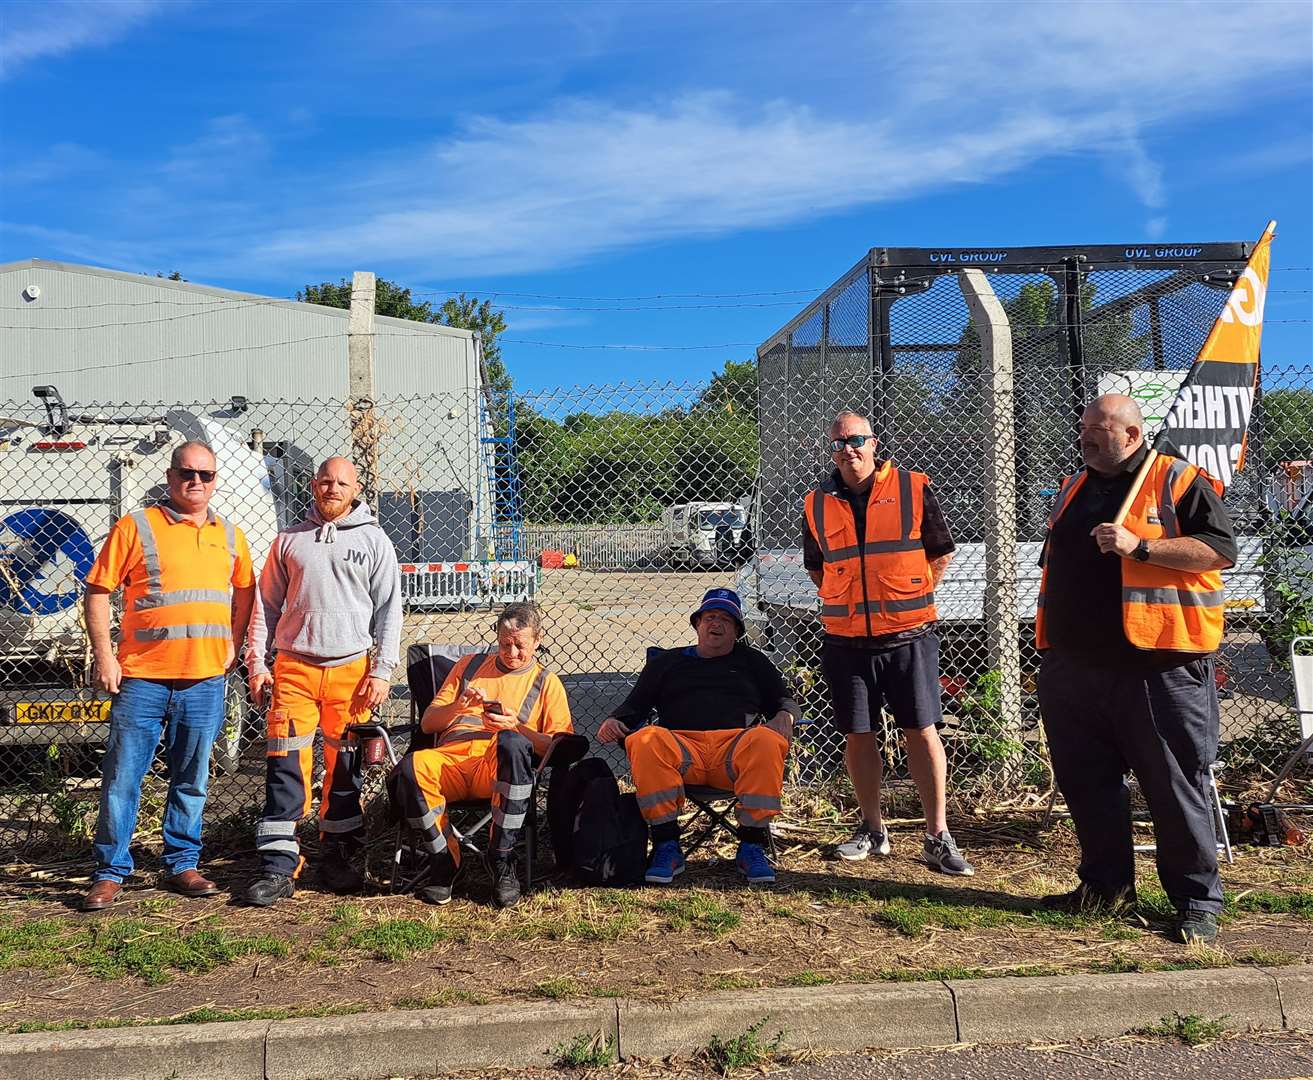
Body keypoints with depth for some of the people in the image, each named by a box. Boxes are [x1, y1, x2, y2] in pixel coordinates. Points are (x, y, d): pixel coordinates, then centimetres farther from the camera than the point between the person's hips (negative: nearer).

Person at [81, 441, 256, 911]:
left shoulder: (229, 535, 12)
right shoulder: (135, 527, -1)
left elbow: (244, 590, 23)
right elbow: (98, 591, -1)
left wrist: (232, 644, 10)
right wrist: (104, 655, -7)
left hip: (205, 678, 3)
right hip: (142, 676, -3)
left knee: (192, 779, 10)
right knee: (122, 777, 0)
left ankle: (182, 864, 22)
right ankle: (110, 872, 12)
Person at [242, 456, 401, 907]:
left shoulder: (374, 540, 7)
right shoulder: (289, 539, 12)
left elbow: (389, 610, 5)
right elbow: (267, 605, 13)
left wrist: (382, 670, -3)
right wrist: (257, 663, 4)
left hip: (352, 668, -1)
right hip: (294, 667, 1)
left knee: (344, 768, 6)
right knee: (286, 767, -4)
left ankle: (337, 859, 19)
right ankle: (279, 866, 1)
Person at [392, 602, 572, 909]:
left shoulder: (546, 682, 19)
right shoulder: (469, 665, 27)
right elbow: (427, 724, 21)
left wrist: (517, 727, -9)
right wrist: (458, 705, 1)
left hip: (500, 768, -2)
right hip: (450, 757, 2)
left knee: (512, 743, -39)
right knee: (411, 768, -34)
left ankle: (503, 860, -25)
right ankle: (444, 858, -12)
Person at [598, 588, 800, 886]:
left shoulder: (751, 661, 29)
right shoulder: (666, 661, 29)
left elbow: (784, 701, 25)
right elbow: (636, 705, 23)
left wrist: (784, 716, 0)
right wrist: (614, 721, 1)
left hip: (735, 745, 0)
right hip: (681, 745, 0)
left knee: (767, 741, -35)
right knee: (645, 740, -34)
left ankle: (751, 848, -26)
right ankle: (667, 847, -28)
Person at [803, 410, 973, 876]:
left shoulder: (913, 488, -1)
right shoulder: (817, 504, 6)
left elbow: (941, 553, 6)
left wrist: (911, 601, 2)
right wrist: (844, 603, 9)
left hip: (908, 637, -2)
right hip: (845, 641, 3)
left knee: (922, 732, -2)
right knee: (858, 736, 8)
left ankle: (938, 837, 6)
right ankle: (872, 829, 23)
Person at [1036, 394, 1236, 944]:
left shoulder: (1178, 481, -2)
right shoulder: (1073, 487, 18)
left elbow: (1220, 550, -12)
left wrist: (1140, 547, -20)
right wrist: (1050, 645, 20)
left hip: (1158, 667, -6)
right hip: (1075, 667, 7)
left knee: (1176, 784, 0)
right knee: (1086, 781, 12)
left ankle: (1197, 899, 12)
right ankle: (1106, 884, 26)